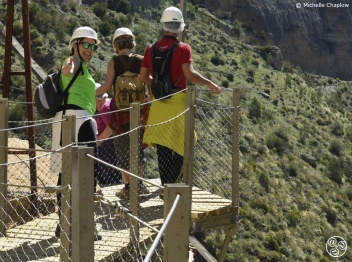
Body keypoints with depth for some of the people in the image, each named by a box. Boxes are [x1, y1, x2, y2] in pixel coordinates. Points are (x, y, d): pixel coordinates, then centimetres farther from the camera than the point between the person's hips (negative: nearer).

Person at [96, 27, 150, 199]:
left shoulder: (114, 62, -7)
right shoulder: (141, 61, 0)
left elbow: (107, 86, -12)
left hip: (120, 108, -3)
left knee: (122, 148, 5)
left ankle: (127, 186, 4)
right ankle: (139, 184, 17)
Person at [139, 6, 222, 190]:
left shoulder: (151, 49, 5)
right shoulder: (183, 49, -9)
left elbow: (143, 77, 9)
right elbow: (189, 74, -19)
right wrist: (210, 85, -8)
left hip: (159, 104, 4)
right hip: (178, 103, -4)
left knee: (162, 148, 10)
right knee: (180, 147, 7)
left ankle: (165, 187, 11)